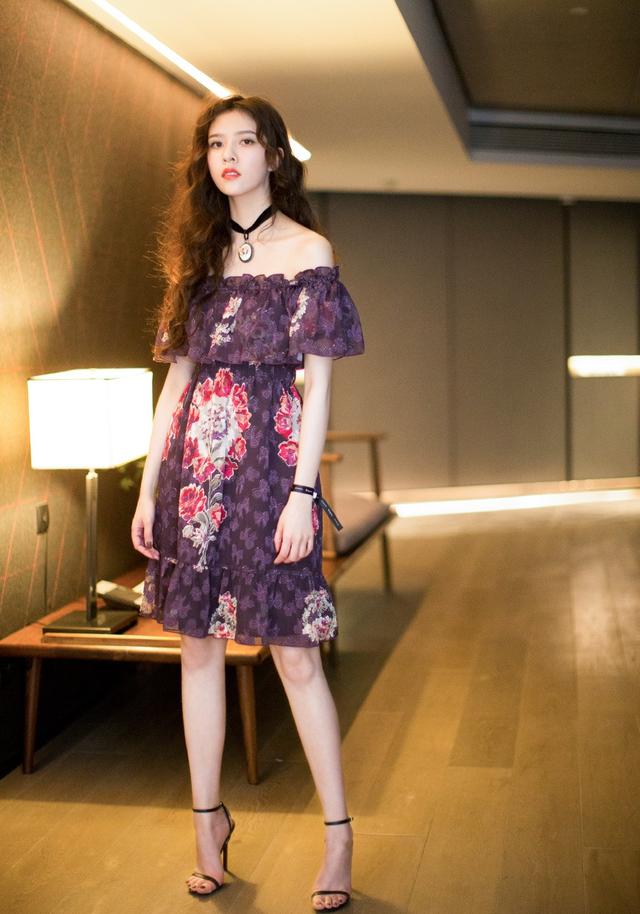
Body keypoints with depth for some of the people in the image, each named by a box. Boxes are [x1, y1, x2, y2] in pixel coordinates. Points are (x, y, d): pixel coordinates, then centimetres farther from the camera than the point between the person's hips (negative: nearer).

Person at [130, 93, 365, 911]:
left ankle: (338, 832, 13)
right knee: (197, 647, 9)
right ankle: (207, 820, 23)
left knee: (294, 653, -2)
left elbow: (318, 384, -5)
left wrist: (303, 492, -13)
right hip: (193, 466, 5)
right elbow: (176, 380, 13)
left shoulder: (307, 251, 0)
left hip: (268, 462, -5)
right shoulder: (198, 255, 14)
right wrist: (148, 488, 8)